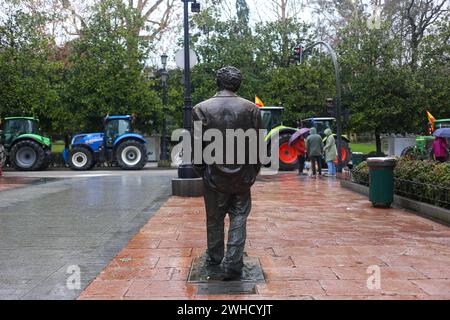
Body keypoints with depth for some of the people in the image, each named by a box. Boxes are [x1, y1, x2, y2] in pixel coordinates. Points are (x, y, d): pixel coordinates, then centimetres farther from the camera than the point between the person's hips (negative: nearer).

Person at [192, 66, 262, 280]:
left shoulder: (201, 109, -7)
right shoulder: (251, 109, -6)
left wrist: (200, 171, 10)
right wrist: (254, 171, 10)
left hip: (214, 176, 0)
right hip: (243, 176, 0)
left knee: (214, 219, 16)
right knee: (238, 219, 9)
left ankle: (214, 258, 33)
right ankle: (232, 265, 7)